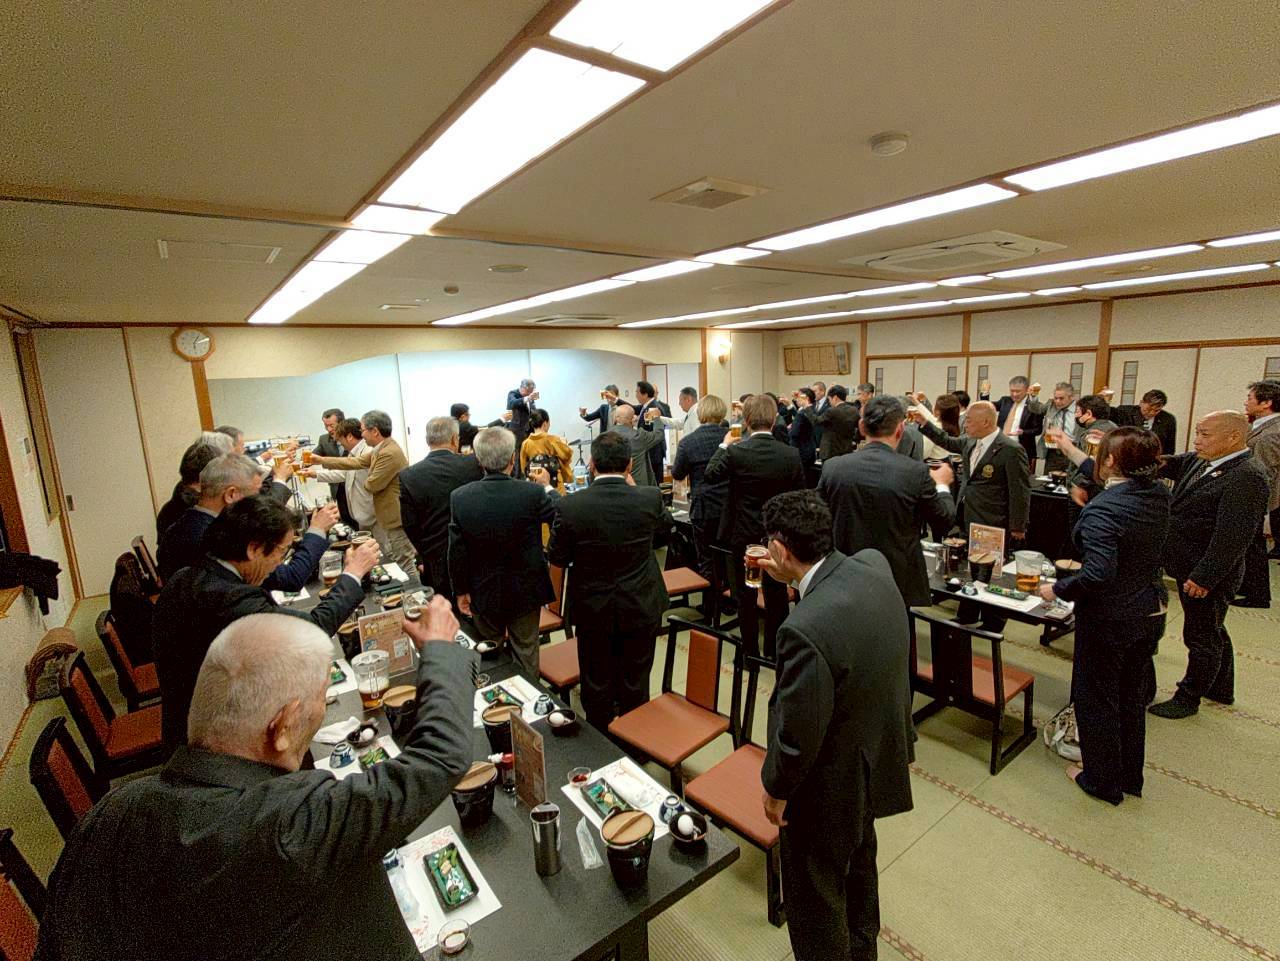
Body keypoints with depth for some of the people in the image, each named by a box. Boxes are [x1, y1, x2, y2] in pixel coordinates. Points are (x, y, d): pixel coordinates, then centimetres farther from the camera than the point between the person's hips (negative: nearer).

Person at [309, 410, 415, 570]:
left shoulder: (390, 453, -24)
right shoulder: (380, 449, 8)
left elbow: (372, 485, -19)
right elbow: (356, 462, 15)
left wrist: (368, 478, 4)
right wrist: (322, 460, 18)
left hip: (396, 516, -10)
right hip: (385, 515, 10)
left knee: (404, 563, 0)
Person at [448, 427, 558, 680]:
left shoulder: (459, 497, -16)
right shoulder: (533, 493, -22)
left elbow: (457, 552, -8)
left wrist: (461, 590, 5)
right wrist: (547, 486, 12)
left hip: (483, 591, 2)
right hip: (526, 591, -1)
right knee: (525, 650, 17)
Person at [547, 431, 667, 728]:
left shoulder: (571, 506, -20)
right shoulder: (650, 498, -17)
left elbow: (557, 558, -6)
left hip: (592, 609, 0)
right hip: (641, 608, 1)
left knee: (597, 682, 20)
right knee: (635, 682, 19)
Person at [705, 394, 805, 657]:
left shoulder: (735, 451, -17)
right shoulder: (791, 454, -11)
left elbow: (710, 475, -1)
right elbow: (800, 496, -2)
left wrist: (724, 445, 9)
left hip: (744, 534, -2)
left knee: (746, 594, 12)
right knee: (776, 593, 17)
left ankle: (750, 651, 23)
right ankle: (774, 650, 30)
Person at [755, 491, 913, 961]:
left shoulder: (805, 628, -39)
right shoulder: (874, 563, -16)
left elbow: (798, 734, -26)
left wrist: (775, 788, -9)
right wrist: (794, 578, 5)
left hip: (830, 785, -8)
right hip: (877, 757, 8)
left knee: (816, 894, 20)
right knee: (858, 866, 34)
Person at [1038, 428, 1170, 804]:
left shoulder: (1102, 509, -28)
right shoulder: (1158, 494, -3)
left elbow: (1098, 573, -33)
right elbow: (1115, 481, 17)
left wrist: (1057, 589, -18)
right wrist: (1073, 452, 25)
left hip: (1108, 619, -8)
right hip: (1151, 613, 8)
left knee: (1096, 698, 12)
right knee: (1133, 696, 23)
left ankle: (1102, 780, 30)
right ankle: (1130, 776, 40)